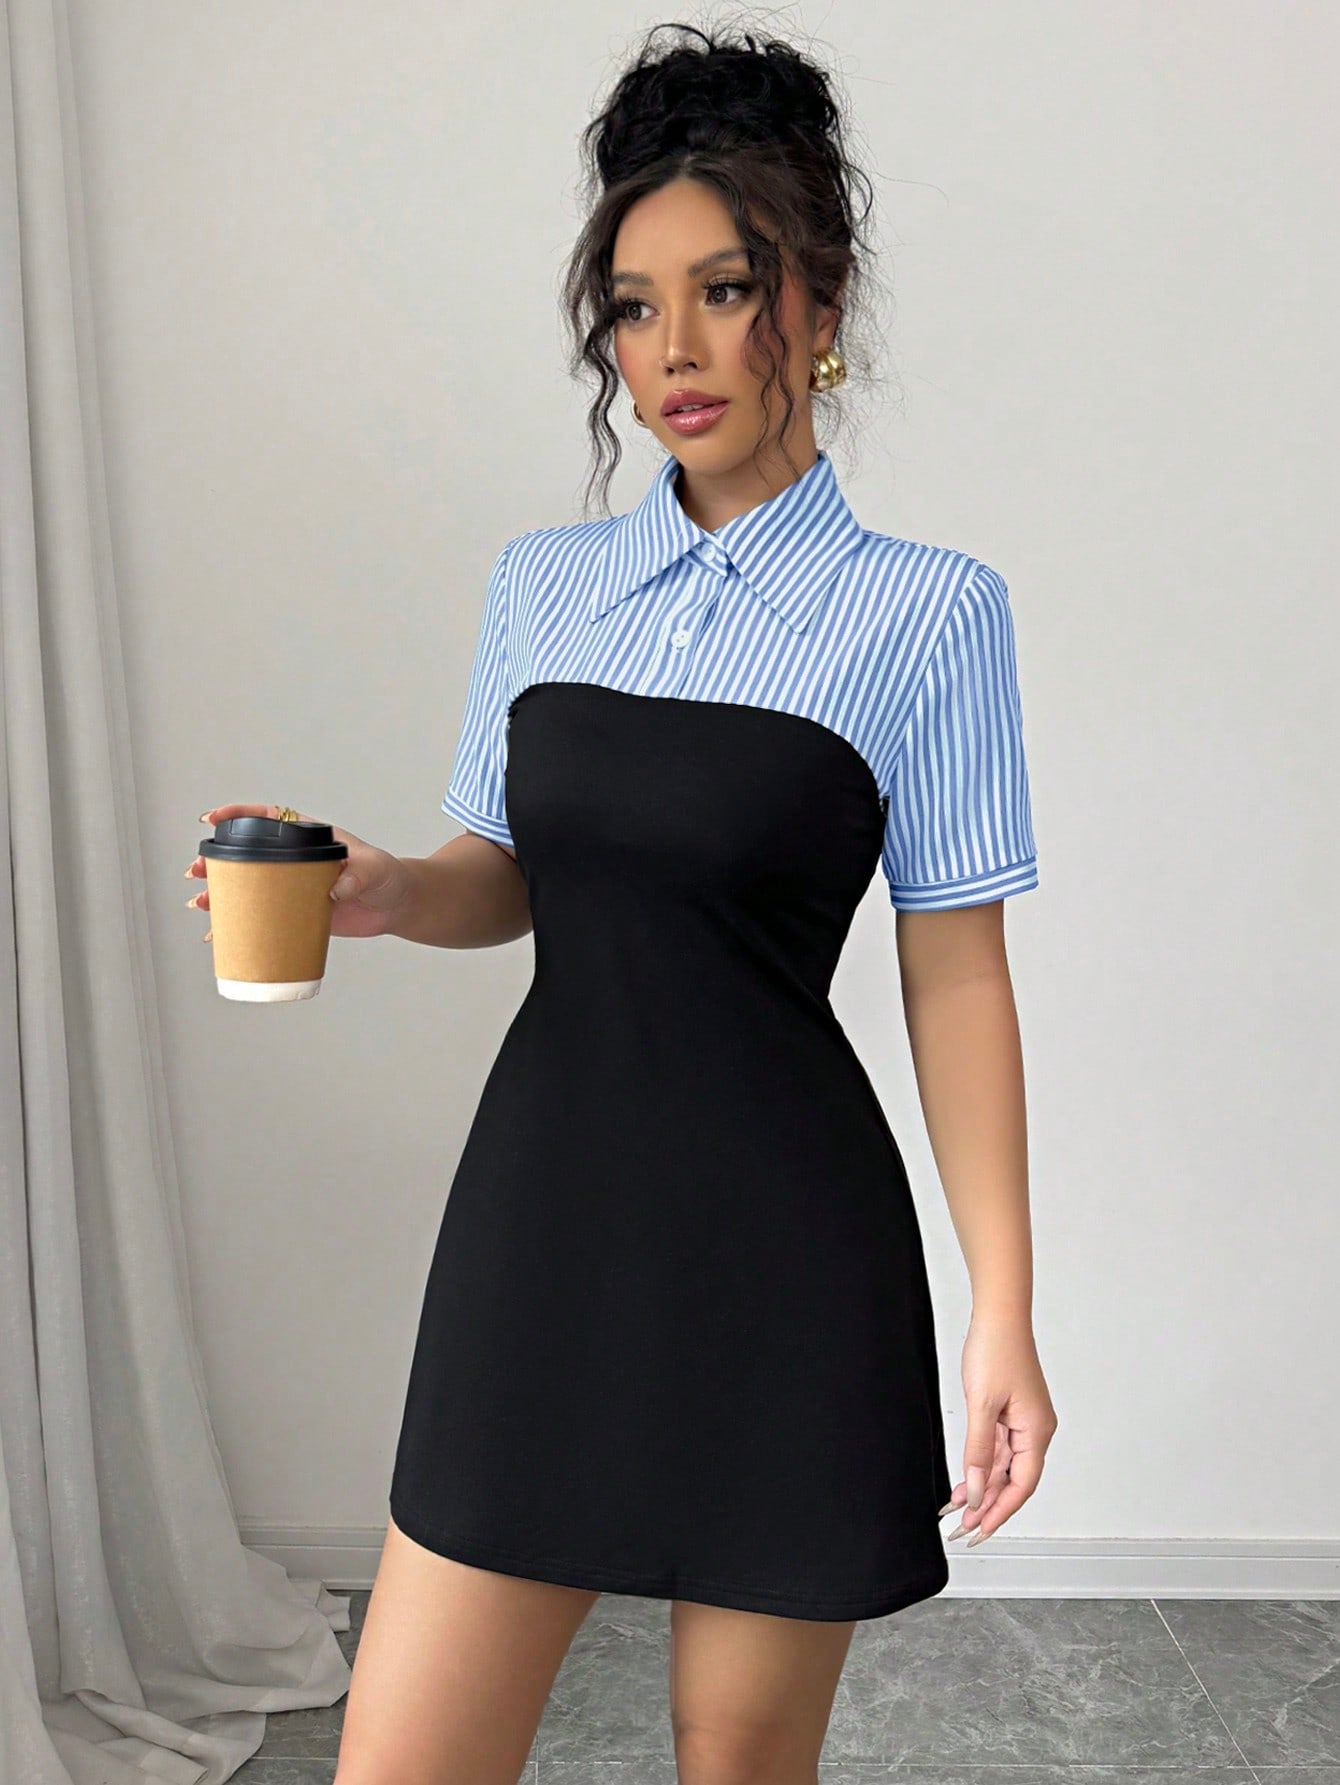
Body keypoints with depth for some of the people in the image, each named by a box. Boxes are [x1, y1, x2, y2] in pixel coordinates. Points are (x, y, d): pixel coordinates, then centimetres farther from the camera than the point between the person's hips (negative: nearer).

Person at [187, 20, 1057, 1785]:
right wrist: (392, 891, -8)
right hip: (546, 1208, 4)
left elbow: (958, 978, -5)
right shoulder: (542, 583, 7)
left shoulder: (924, 611, -4)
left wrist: (1005, 1312, -7)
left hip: (781, 1244, -3)